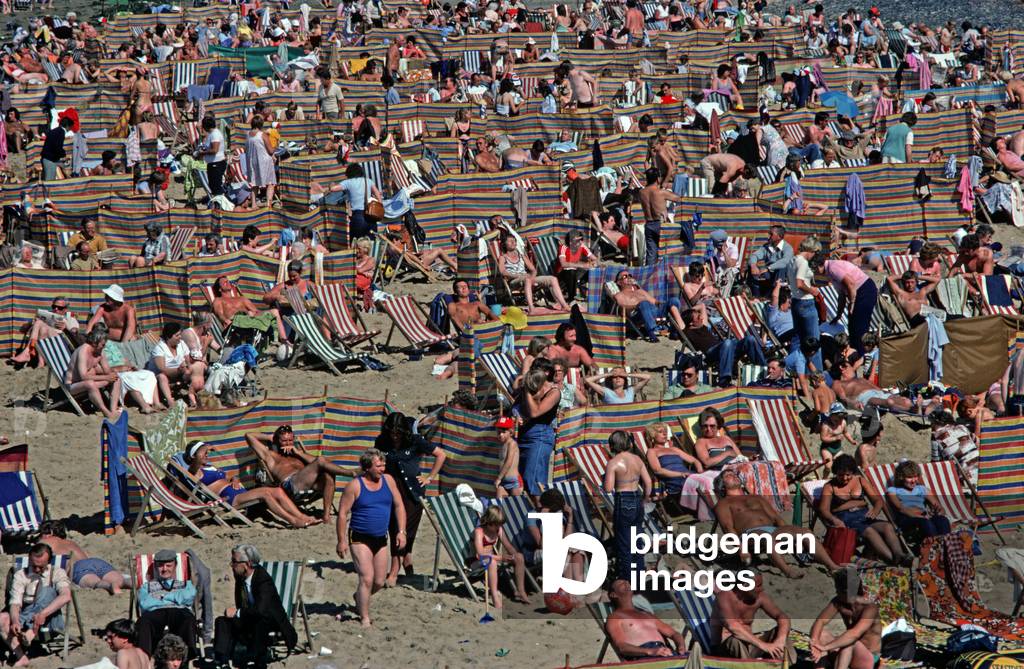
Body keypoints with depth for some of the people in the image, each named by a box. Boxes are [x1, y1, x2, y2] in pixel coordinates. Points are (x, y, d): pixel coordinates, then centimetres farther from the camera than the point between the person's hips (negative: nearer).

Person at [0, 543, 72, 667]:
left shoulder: (57, 573, 2)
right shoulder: (21, 575, 6)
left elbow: (66, 596, -18)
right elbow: (15, 603, -7)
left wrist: (43, 613, -33)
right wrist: (15, 622, -29)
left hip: (49, 621, -2)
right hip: (25, 619, 2)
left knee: (47, 591, -28)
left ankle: (31, 634, -41)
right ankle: (20, 657, -36)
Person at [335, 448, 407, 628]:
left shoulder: (388, 480, 3)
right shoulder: (355, 486, -11)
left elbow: (399, 506, 10)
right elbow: (342, 513, -8)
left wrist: (401, 531, 1)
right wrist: (341, 541, -12)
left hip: (381, 539, 5)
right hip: (360, 539, -5)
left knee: (379, 582, 9)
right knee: (367, 578, -15)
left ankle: (359, 598, 39)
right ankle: (364, 618, -6)